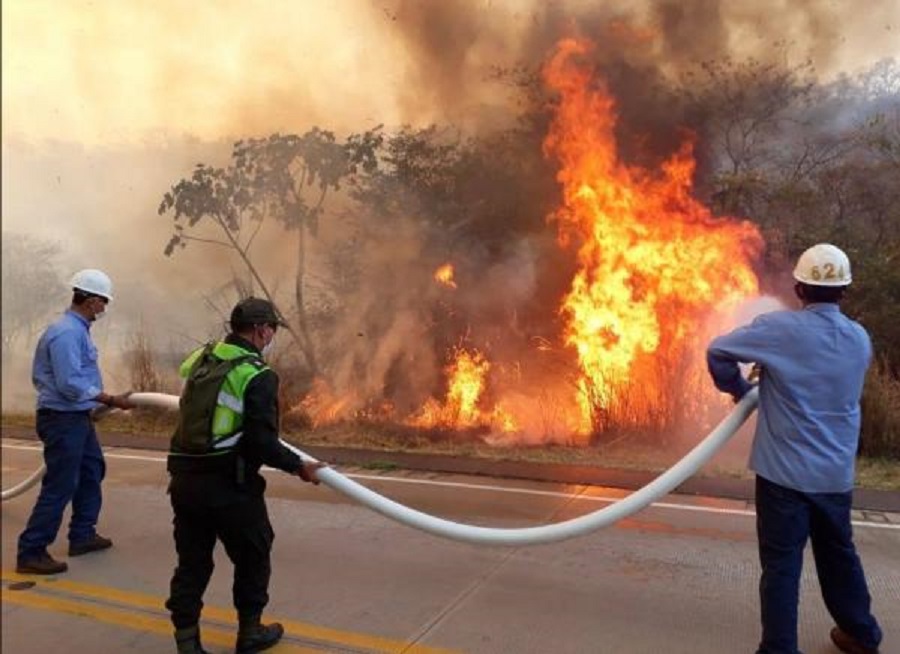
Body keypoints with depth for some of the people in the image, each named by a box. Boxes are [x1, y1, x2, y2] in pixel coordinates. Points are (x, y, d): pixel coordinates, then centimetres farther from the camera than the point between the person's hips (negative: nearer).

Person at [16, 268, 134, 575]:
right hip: (63, 420, -11)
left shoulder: (77, 328, 10)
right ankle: (30, 553, 6)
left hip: (76, 417, 11)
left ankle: (82, 535, 31)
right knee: (59, 486, -4)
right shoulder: (67, 332, -21)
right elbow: (71, 384, -27)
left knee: (92, 470, 20)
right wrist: (111, 400, -22)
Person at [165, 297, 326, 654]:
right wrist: (298, 466, -6)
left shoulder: (199, 359, 7)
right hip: (229, 485, -6)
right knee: (252, 557, 15)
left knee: (192, 561, 16)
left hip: (185, 478, 7)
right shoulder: (258, 375, -16)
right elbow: (263, 442, -20)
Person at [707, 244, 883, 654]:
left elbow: (718, 351, -11)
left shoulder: (780, 328, -14)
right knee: (839, 554, 24)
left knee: (782, 563, 3)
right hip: (836, 472, 6)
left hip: (785, 470, -5)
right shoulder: (860, 339, 4)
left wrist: (738, 389, 6)